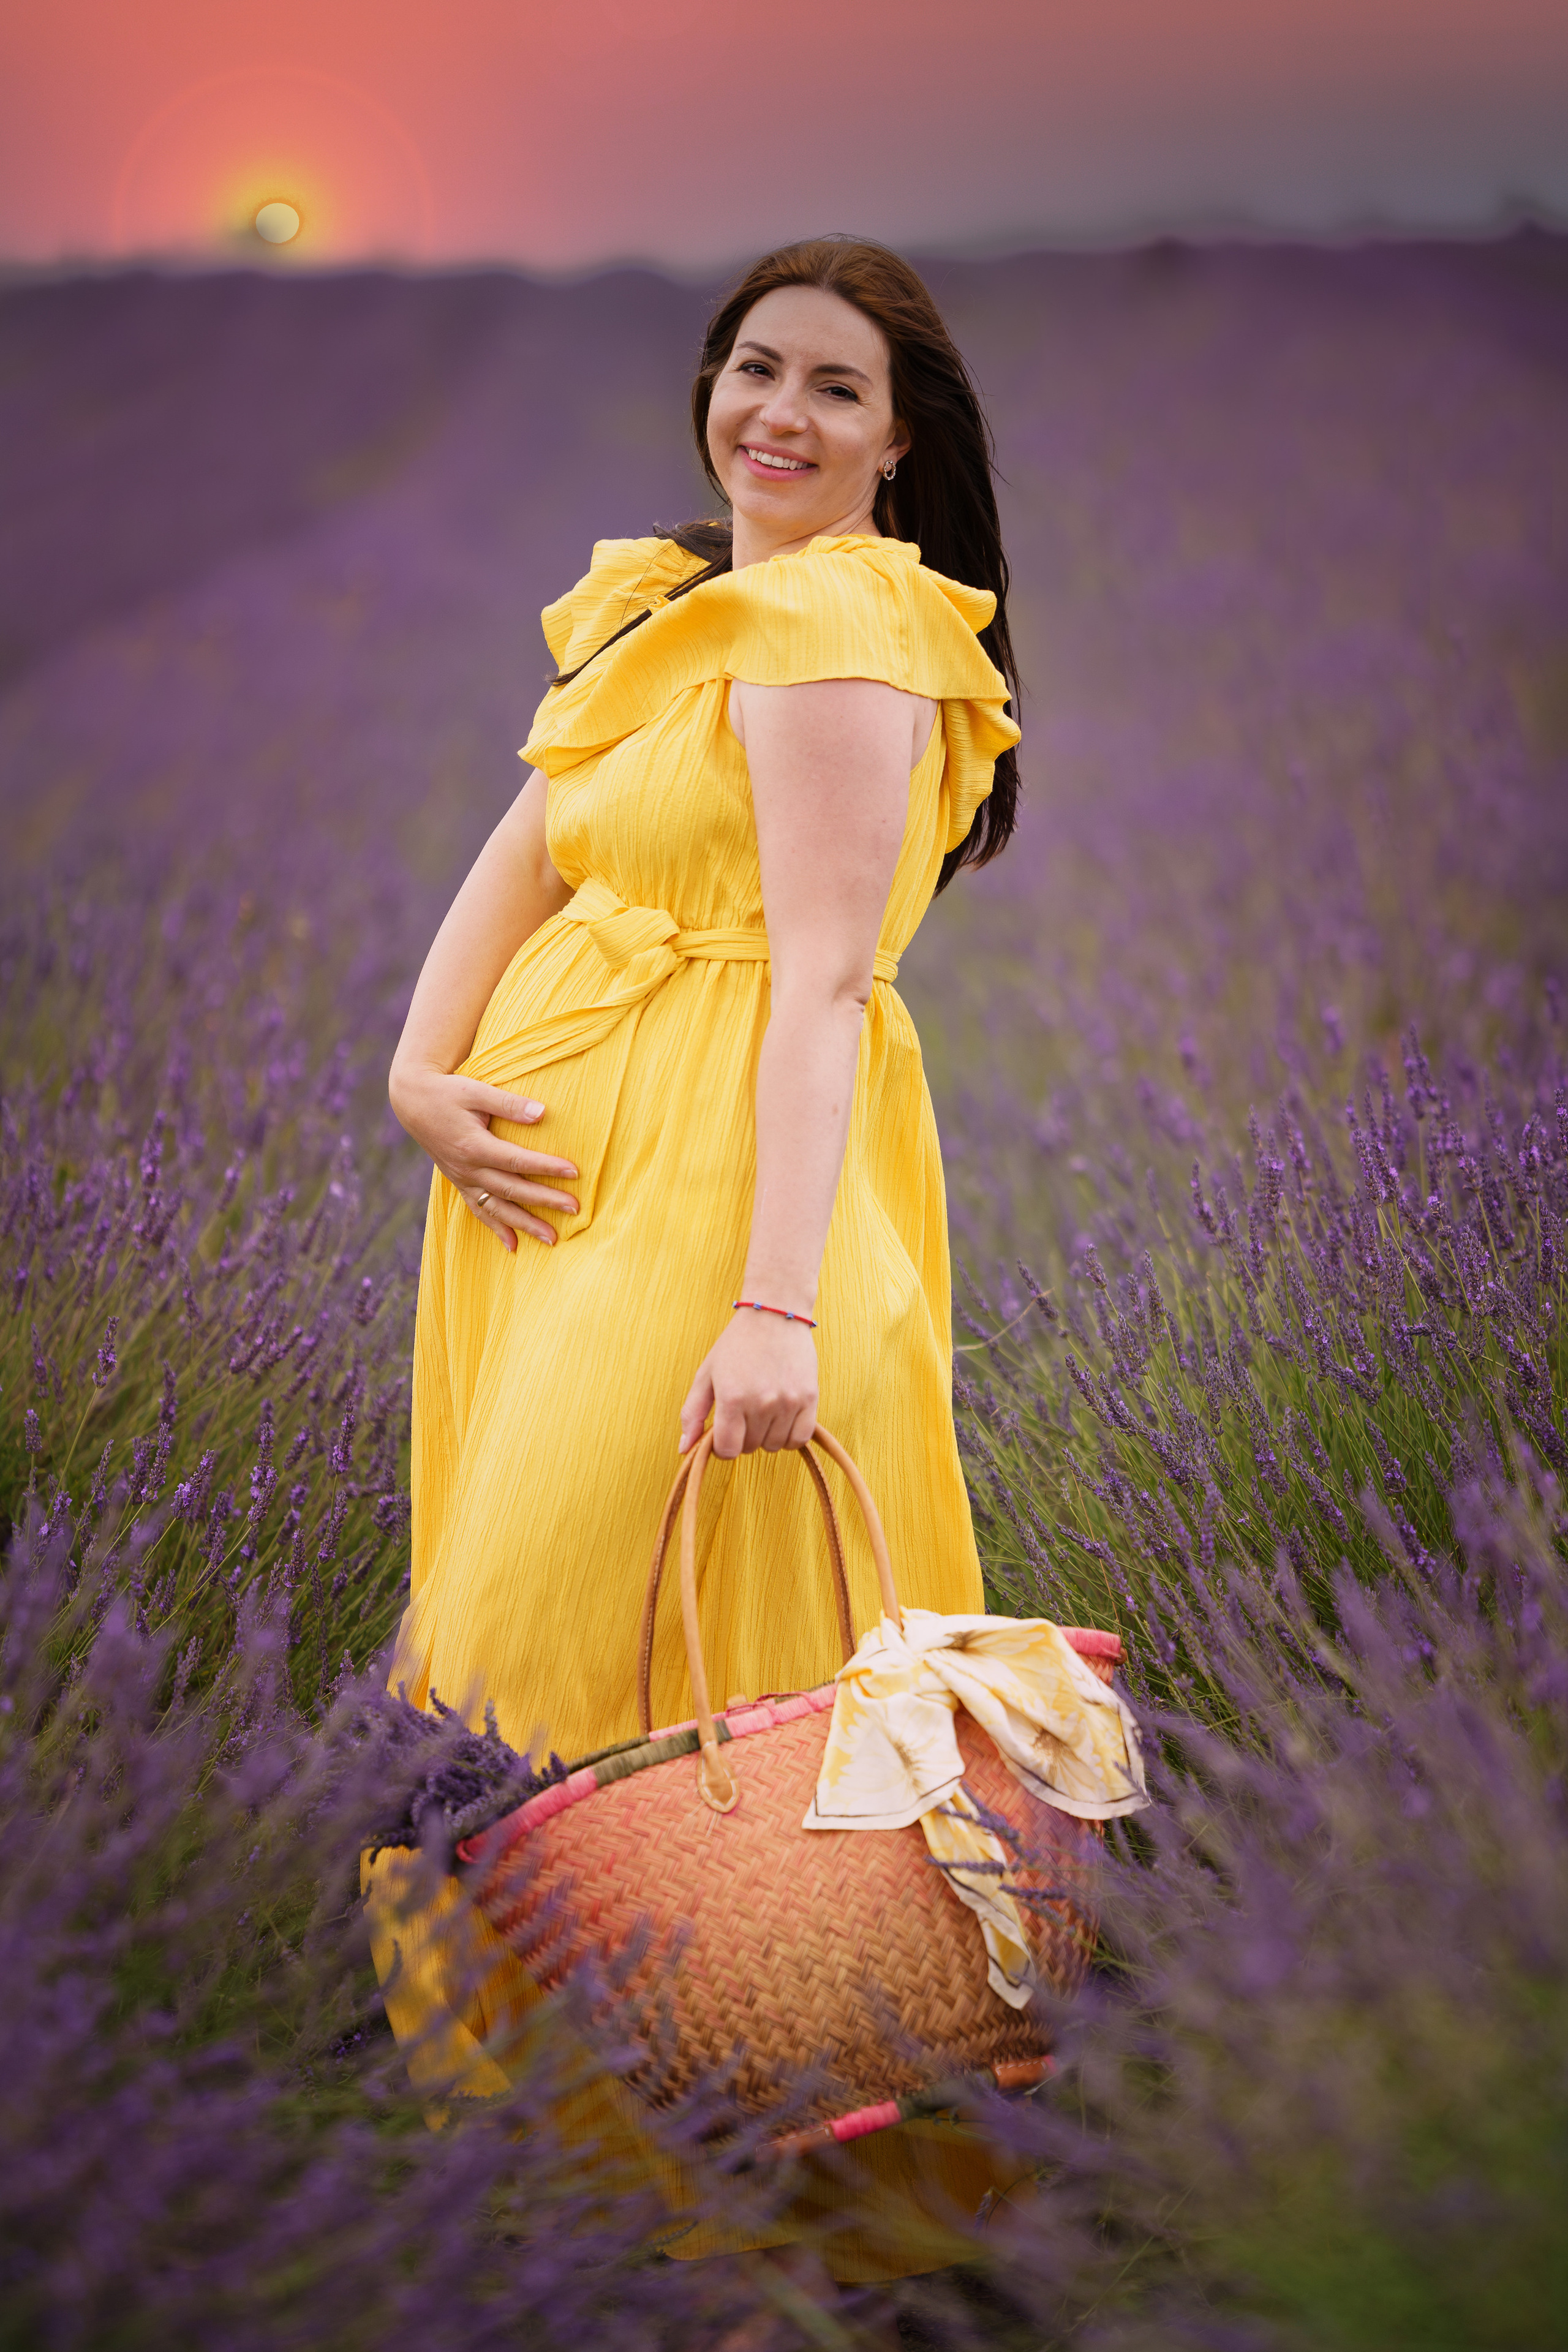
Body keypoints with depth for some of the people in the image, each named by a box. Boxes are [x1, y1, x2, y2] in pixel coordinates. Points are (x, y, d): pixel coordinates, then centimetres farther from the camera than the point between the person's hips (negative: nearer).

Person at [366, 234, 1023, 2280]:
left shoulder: (836, 623, -12)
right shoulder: (668, 605, 16)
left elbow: (823, 981, -21)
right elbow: (524, 851, 9)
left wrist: (780, 1299, -29)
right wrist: (421, 1071, -9)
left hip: (715, 1175, -9)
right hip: (551, 1159, 9)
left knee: (631, 1623, -4)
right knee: (531, 1594, 16)